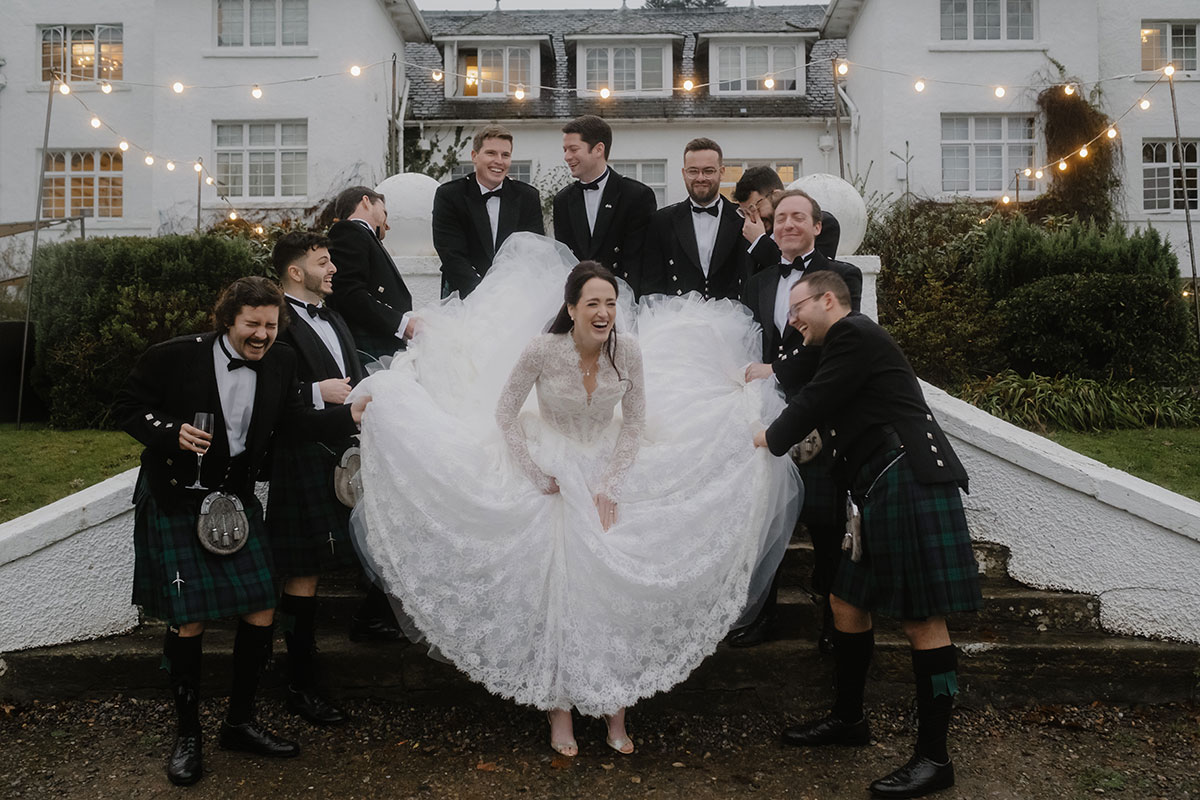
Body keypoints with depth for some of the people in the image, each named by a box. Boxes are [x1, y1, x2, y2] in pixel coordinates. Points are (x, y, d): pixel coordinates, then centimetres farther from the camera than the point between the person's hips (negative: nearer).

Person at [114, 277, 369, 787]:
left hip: (237, 501, 4)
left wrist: (349, 416, -12)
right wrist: (171, 432, -24)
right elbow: (130, 407, -6)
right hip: (176, 504, -4)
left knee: (262, 614, 2)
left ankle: (240, 723, 24)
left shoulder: (280, 362, -1)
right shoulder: (176, 357, -14)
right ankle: (187, 735, 19)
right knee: (188, 622, -3)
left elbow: (292, 417, 2)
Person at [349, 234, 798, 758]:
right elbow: (504, 412, -8)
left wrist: (611, 485, -9)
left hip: (610, 472, 2)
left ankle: (613, 706, 16)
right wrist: (535, 476, -11)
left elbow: (636, 421, -3)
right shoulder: (542, 348, -19)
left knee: (616, 588, 1)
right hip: (553, 472, -2)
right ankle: (559, 708, 14)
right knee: (557, 589, -1)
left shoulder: (630, 349, -13)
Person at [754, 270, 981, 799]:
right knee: (847, 602, 16)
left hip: (910, 486, -11)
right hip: (884, 495, 11)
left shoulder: (853, 334, -7)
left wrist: (770, 438, 9)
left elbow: (812, 404, -8)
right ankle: (847, 719, 31)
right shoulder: (847, 344, 23)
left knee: (922, 621, -5)